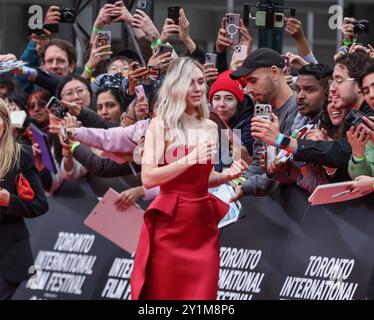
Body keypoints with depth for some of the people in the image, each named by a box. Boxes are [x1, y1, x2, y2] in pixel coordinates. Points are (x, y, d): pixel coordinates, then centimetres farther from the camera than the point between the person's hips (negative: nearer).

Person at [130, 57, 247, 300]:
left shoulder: (210, 127, 12)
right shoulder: (161, 125, -4)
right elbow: (148, 178, -14)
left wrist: (228, 174, 0)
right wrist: (192, 159, -21)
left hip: (203, 223, 5)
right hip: (170, 223, -5)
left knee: (202, 294, 3)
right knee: (164, 295, 1)